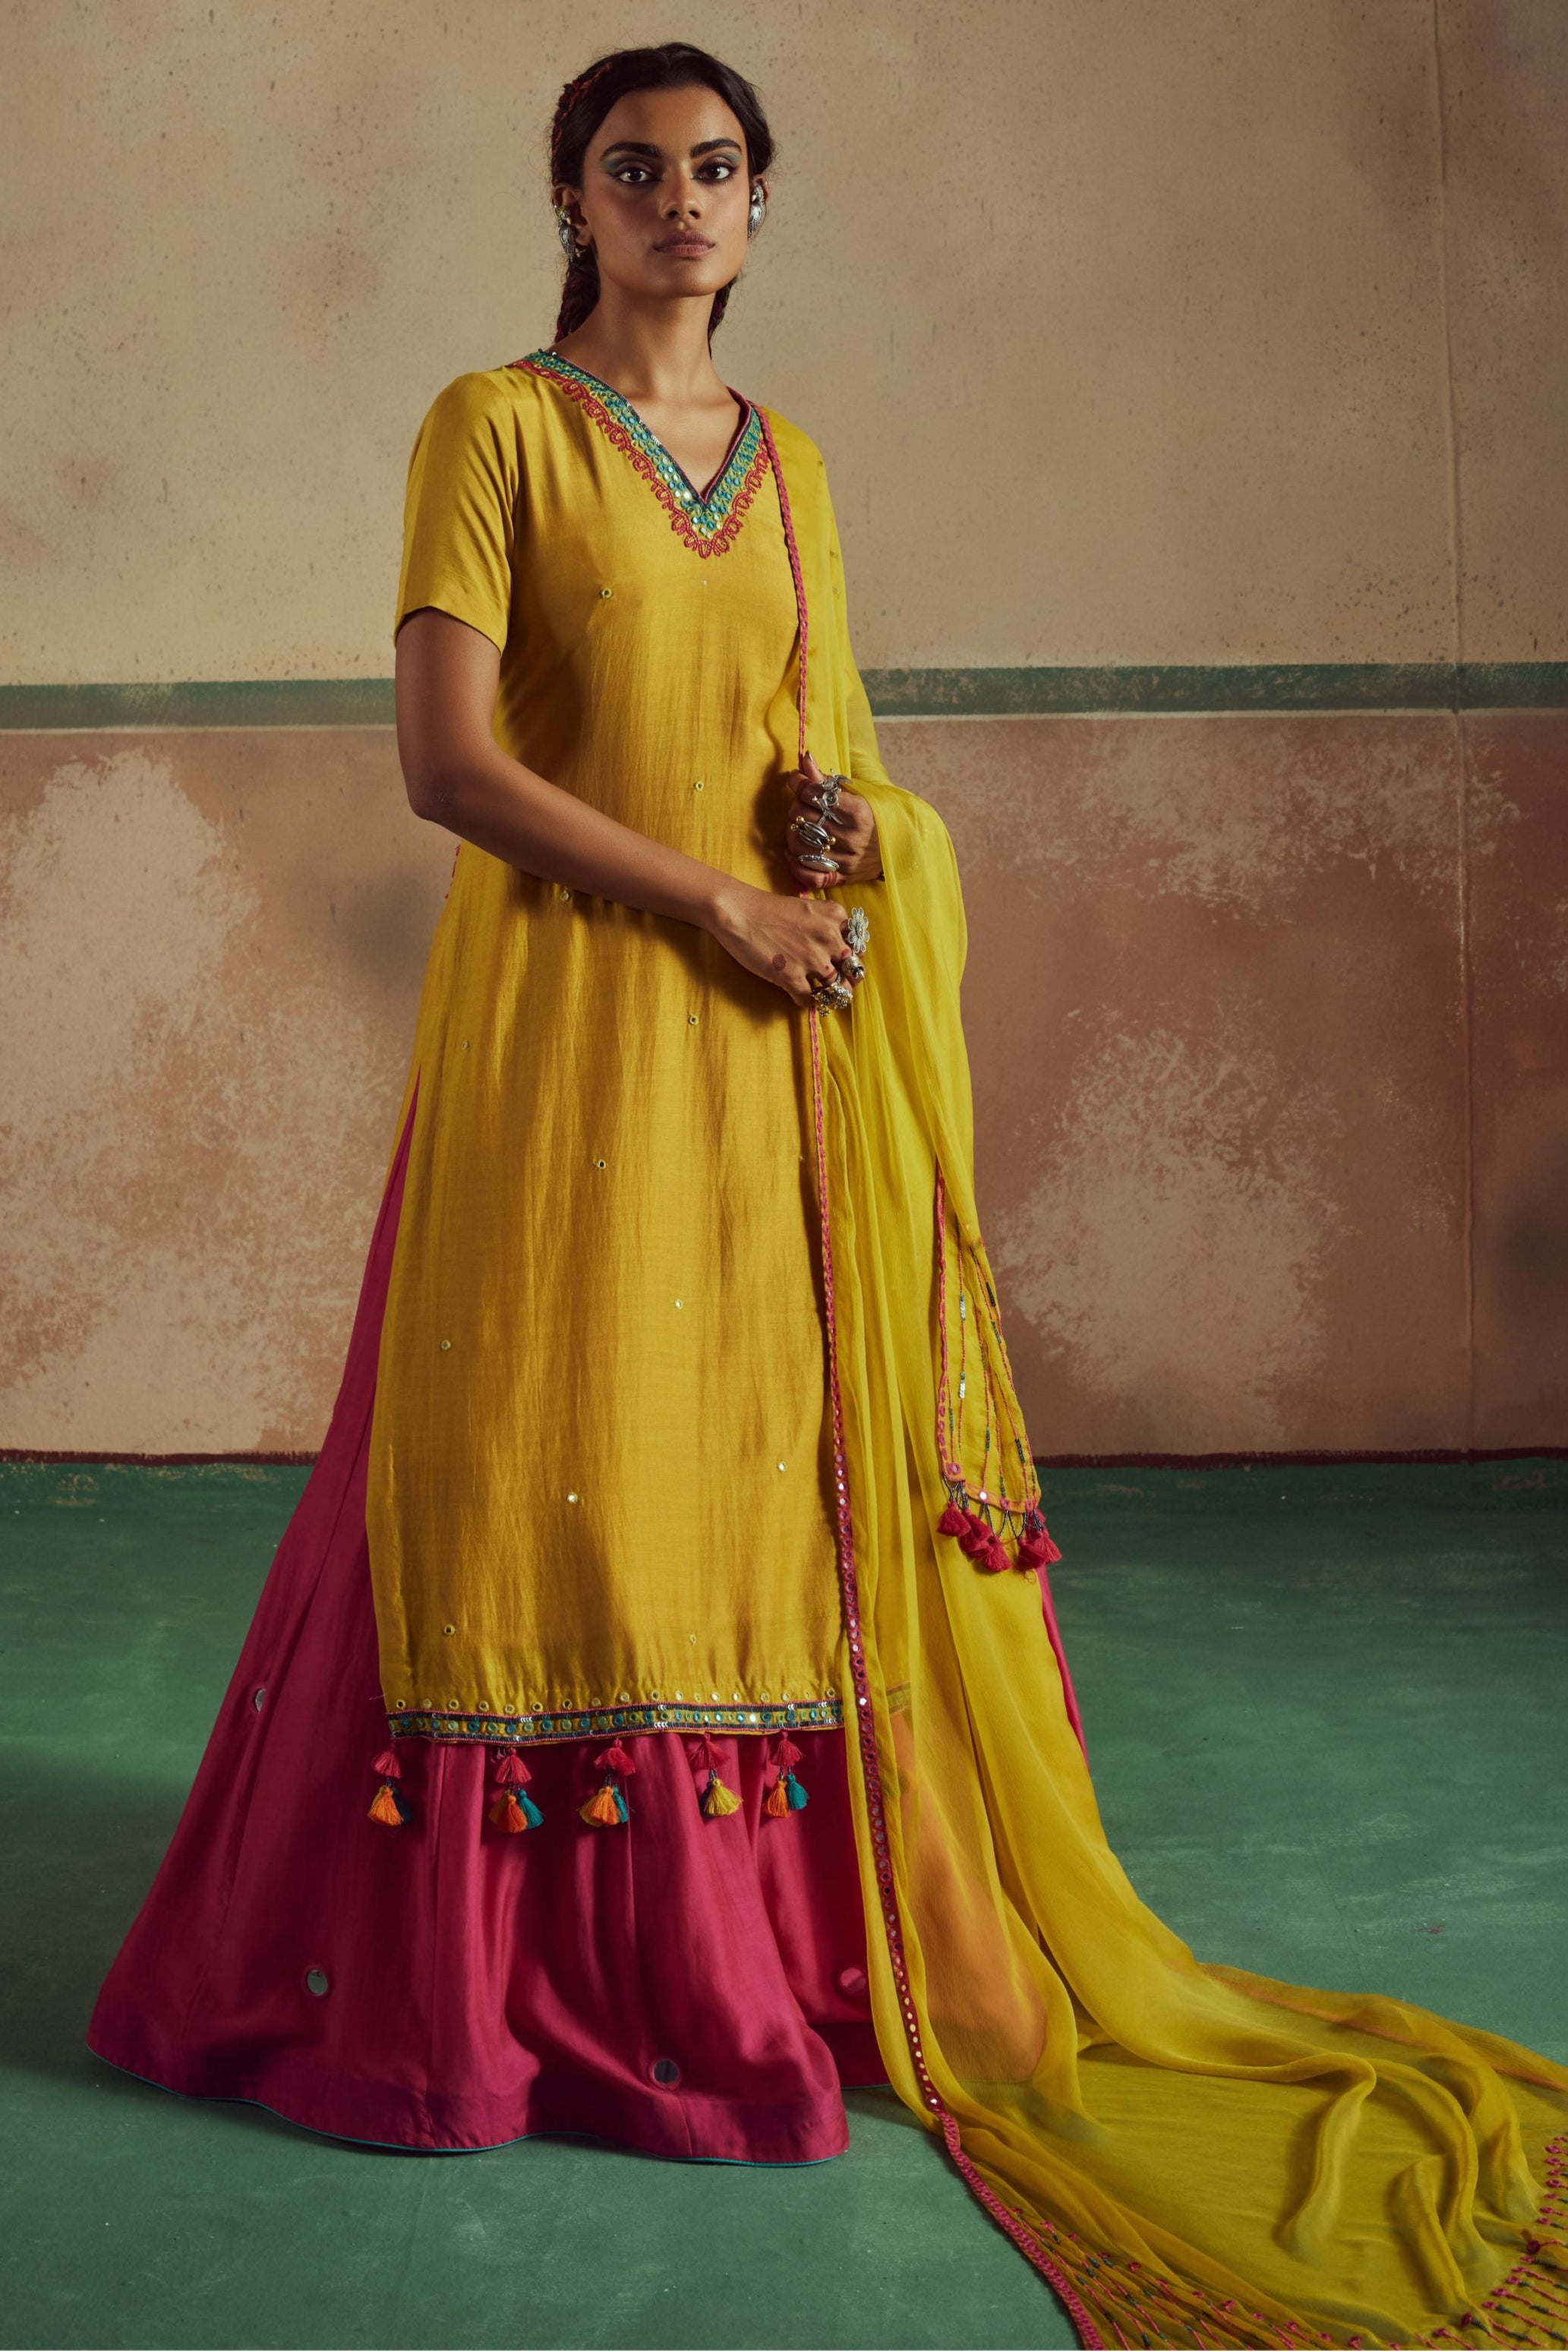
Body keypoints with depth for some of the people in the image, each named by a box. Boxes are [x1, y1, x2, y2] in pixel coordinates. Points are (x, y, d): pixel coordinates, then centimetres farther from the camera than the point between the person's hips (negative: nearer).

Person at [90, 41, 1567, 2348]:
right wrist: (714, 902, -13)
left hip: (785, 1030, 5)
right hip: (565, 1006, -5)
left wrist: (857, 825, -3)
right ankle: (476, 1972, 9)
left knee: (773, 1458, 6)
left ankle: (771, 1946, 18)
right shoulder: (494, 426, 0)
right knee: (555, 1465, -4)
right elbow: (444, 755, -11)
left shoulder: (788, 469, 16)